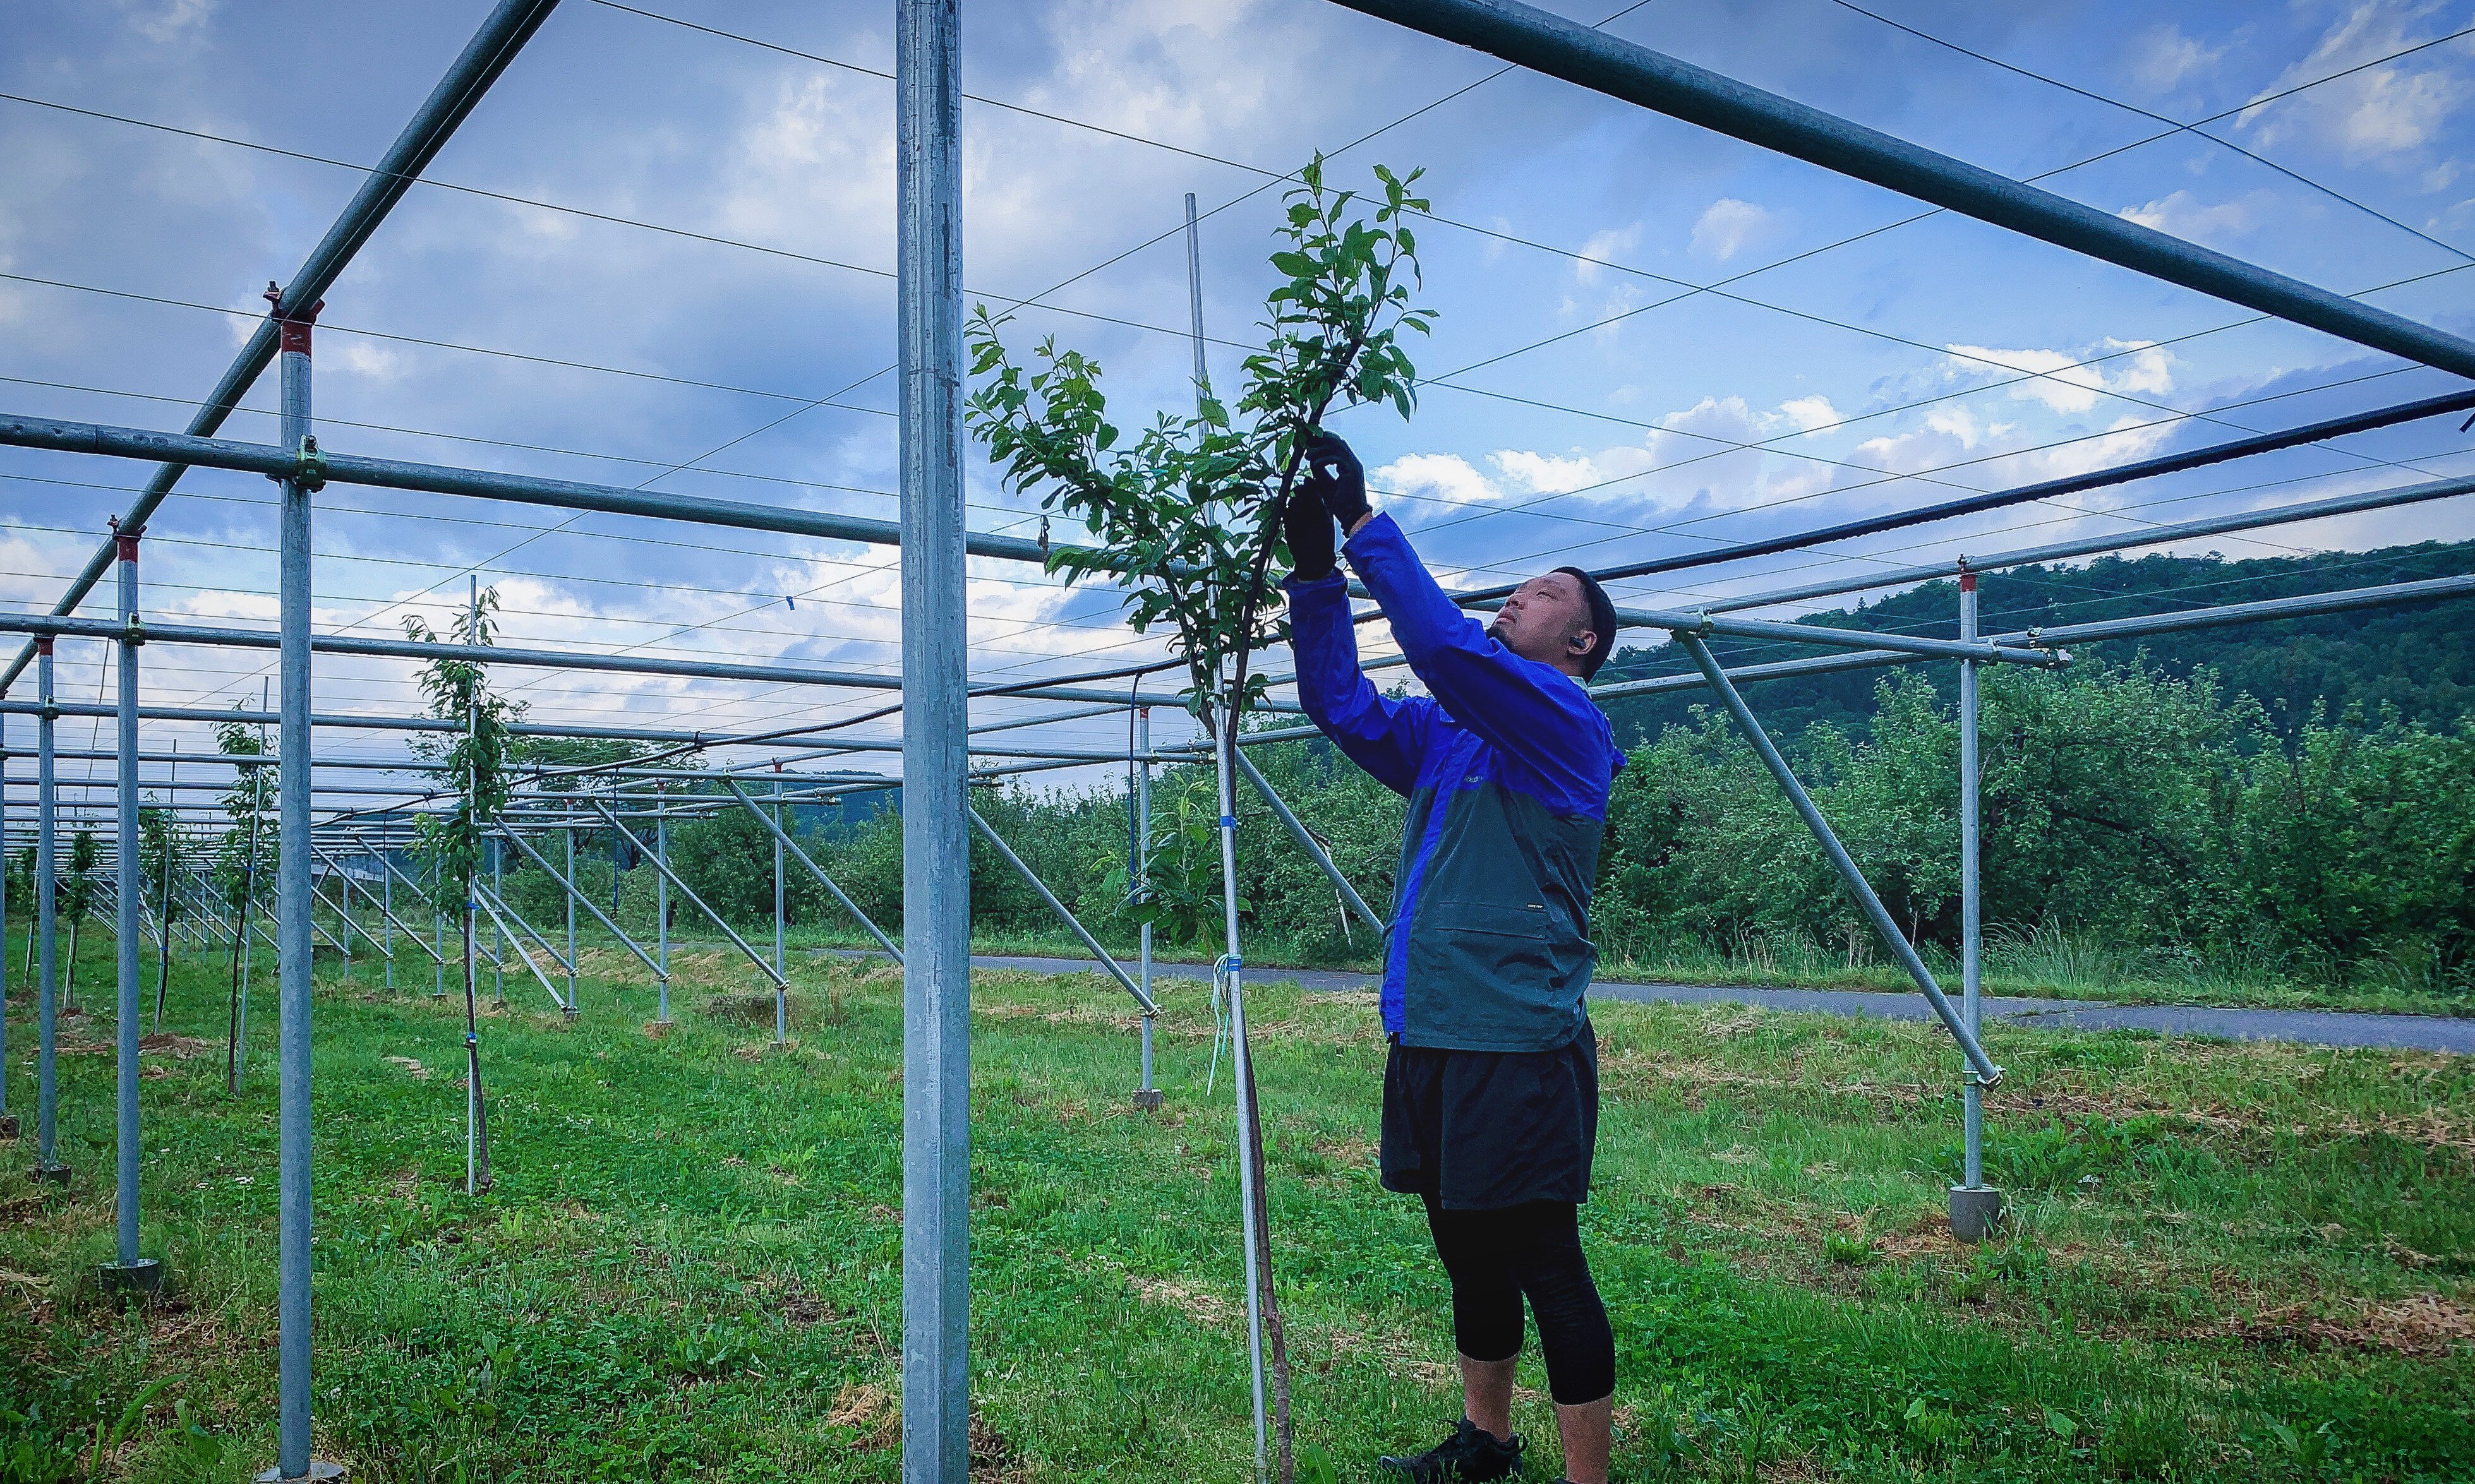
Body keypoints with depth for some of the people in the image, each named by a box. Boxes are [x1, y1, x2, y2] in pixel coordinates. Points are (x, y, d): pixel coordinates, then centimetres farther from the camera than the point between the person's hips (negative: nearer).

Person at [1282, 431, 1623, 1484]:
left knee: (1546, 1268, -1)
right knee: (1470, 1258, 19)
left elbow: (1446, 644, -21)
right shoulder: (1448, 738, 16)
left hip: (1517, 1051, -8)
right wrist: (1316, 572, 3)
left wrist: (1365, 521, -17)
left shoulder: (1565, 724, -7)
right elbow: (1342, 704, 13)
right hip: (1429, 1042, 8)